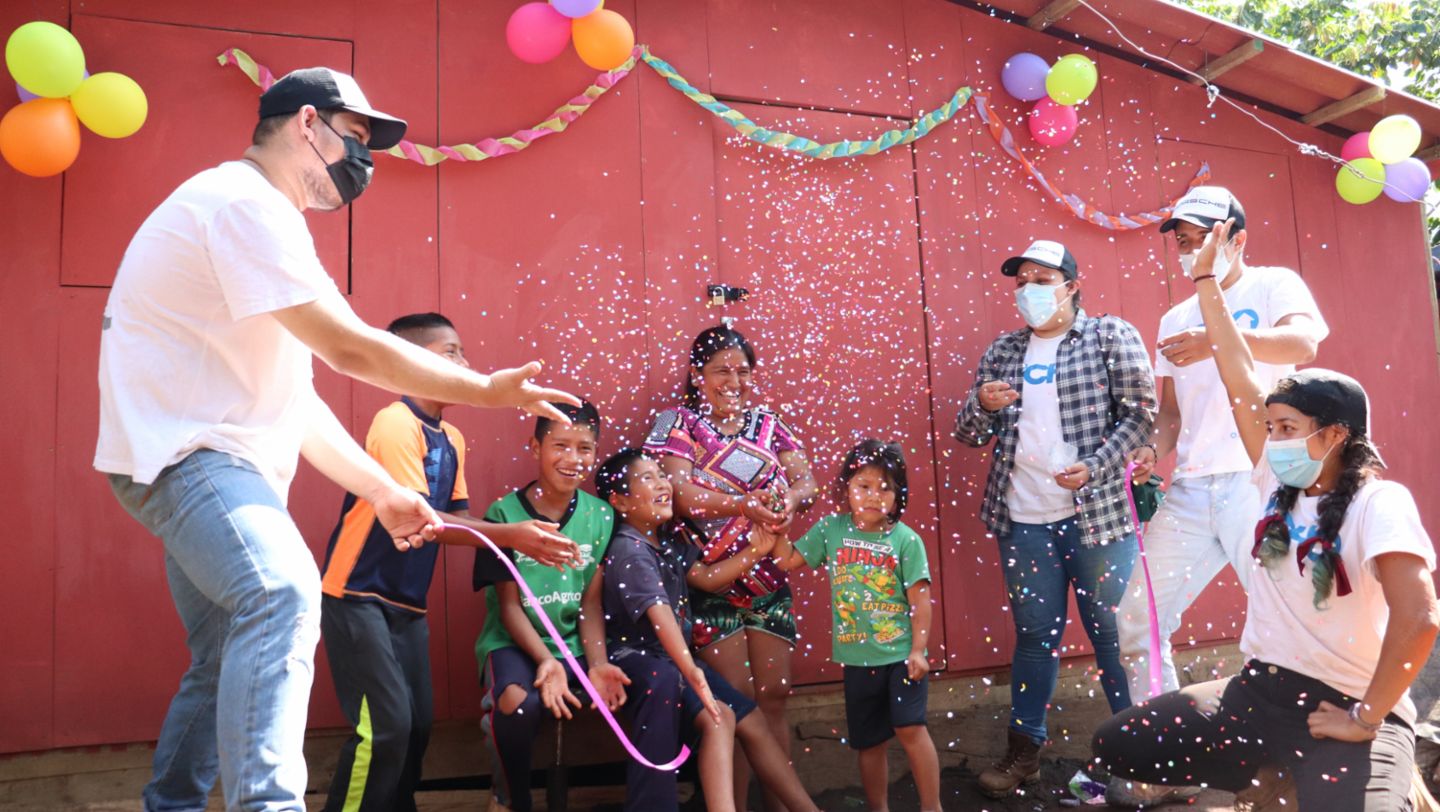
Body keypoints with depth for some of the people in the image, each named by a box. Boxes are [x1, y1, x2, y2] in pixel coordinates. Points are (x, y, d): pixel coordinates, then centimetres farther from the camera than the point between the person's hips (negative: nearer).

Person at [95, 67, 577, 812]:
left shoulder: (254, 216, 20)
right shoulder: (247, 201, -12)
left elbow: (294, 395, 17)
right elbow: (352, 350, -20)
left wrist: (383, 491, 13)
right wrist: (490, 391, -14)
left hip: (201, 459, 11)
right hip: (184, 449, -11)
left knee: (227, 661, 15)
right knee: (283, 598, -30)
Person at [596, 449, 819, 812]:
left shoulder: (669, 537, 5)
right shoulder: (629, 551, -22)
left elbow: (705, 577, 12)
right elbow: (659, 612, -37)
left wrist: (755, 551, -1)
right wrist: (691, 671, -51)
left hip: (672, 658, 9)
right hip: (638, 661, -8)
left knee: (752, 722, 3)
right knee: (718, 717, -26)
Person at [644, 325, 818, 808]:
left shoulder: (769, 425, 11)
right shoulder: (677, 423, -2)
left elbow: (805, 481, 1)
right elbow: (682, 493, -16)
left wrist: (790, 500, -22)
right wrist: (745, 505, -29)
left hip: (769, 580, 4)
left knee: (774, 696, 7)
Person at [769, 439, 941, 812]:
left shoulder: (906, 540, -9)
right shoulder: (831, 529, -1)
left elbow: (920, 598, -9)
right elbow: (789, 560, 7)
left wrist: (918, 650, -12)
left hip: (901, 655, -3)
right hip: (857, 658, 3)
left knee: (910, 727, -9)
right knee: (868, 741, 14)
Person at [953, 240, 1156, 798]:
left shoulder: (1111, 336, 1)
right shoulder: (1002, 351, 12)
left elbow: (1140, 413, -4)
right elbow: (970, 435, 12)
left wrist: (1096, 467, -17)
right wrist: (982, 405, -10)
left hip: (1098, 515, -3)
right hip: (1023, 520, 3)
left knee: (1113, 631, 7)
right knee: (1034, 634, 11)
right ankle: (1024, 748, 22)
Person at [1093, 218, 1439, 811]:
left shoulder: (1379, 502, -14)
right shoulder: (1279, 484, 4)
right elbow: (1241, 380, 5)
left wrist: (1366, 720, -18)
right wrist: (1206, 280, 7)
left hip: (1345, 707, -6)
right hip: (1260, 689, 7)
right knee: (1115, 748, 3)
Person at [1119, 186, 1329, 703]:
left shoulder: (1274, 286, 5)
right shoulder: (1176, 320, 21)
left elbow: (1303, 343, -16)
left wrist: (1221, 340, -30)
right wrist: (1155, 450, 1)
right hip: (1190, 489, 6)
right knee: (1137, 623, 4)